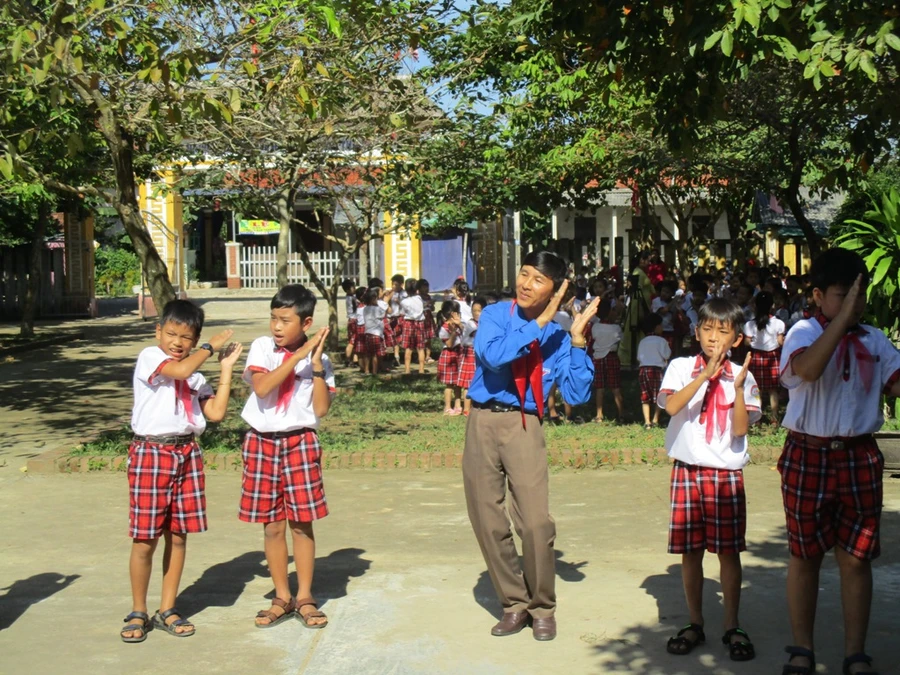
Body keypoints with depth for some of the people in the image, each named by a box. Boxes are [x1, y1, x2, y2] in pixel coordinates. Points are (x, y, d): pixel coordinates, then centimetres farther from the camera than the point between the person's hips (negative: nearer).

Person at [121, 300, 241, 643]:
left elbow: (216, 412, 3)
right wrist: (211, 347, -8)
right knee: (144, 539, -1)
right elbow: (179, 370, -22)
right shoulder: (149, 357, -3)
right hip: (151, 453, -6)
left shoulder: (196, 376, 15)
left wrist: (226, 368, 3)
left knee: (178, 536, 9)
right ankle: (138, 613, 13)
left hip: (187, 453, 6)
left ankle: (167, 610, 20)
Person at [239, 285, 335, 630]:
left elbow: (321, 409, -7)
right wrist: (298, 355, -19)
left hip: (300, 443, 0)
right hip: (262, 442, 0)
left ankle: (305, 598, 15)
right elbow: (261, 387, -18)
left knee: (301, 523, 3)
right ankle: (282, 598, 18)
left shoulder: (318, 358, 1)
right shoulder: (262, 347, 0)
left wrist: (316, 364, -12)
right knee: (272, 525, 6)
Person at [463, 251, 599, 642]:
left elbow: (577, 394, -2)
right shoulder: (495, 315, 1)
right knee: (488, 521, 7)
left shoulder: (557, 337, 5)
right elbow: (493, 354, -21)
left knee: (536, 522, -9)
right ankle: (514, 604, 25)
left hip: (525, 426, -1)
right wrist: (539, 323, -18)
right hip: (484, 422, 1)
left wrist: (577, 342, -8)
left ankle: (542, 609, 13)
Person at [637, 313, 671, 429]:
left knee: (645, 396, 5)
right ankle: (655, 420, 8)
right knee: (658, 395, 8)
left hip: (643, 369, 4)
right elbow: (666, 356, -5)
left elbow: (639, 358, 11)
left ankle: (647, 422, 0)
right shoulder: (661, 340, -4)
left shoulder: (642, 342, 11)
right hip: (656, 370, -4)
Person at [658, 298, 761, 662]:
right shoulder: (681, 368, 1)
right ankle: (695, 624, 18)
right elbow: (671, 406, -18)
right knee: (691, 550, 5)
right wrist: (706, 375, -24)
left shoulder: (741, 376, 2)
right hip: (687, 470, 0)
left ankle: (732, 627, 14)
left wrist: (738, 387, -19)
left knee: (729, 551, 3)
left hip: (727, 474, 0)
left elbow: (740, 430, -8)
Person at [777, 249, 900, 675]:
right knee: (805, 554, 7)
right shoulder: (804, 333, -5)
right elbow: (808, 368, -27)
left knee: (856, 557, 6)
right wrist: (843, 316, -26)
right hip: (808, 457, -3)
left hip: (859, 458, 3)